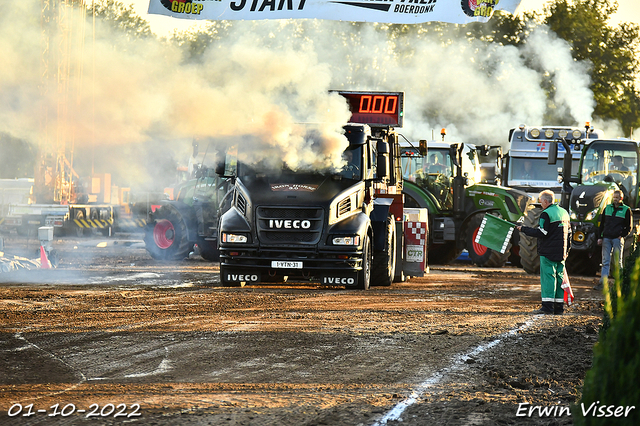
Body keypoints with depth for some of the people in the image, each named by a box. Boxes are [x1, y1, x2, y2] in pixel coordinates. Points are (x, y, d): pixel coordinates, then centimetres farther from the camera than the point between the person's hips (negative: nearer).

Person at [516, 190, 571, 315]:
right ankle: (559, 307, 9)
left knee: (548, 277, -7)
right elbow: (568, 232, 19)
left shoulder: (546, 214, -12)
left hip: (548, 252, -8)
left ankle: (547, 306, -13)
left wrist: (523, 229, -10)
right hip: (561, 253, 8)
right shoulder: (564, 212, 15)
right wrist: (567, 249, 25)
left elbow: (541, 233, -18)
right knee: (559, 277, 9)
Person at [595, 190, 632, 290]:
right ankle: (602, 283, -5)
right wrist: (599, 237, 9)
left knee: (618, 262, 0)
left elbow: (628, 227, 4)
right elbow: (602, 224, 17)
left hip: (618, 239, -3)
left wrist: (622, 236, -9)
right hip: (606, 238, 3)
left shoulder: (626, 210, 3)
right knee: (605, 262, -1)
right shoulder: (607, 208, 13)